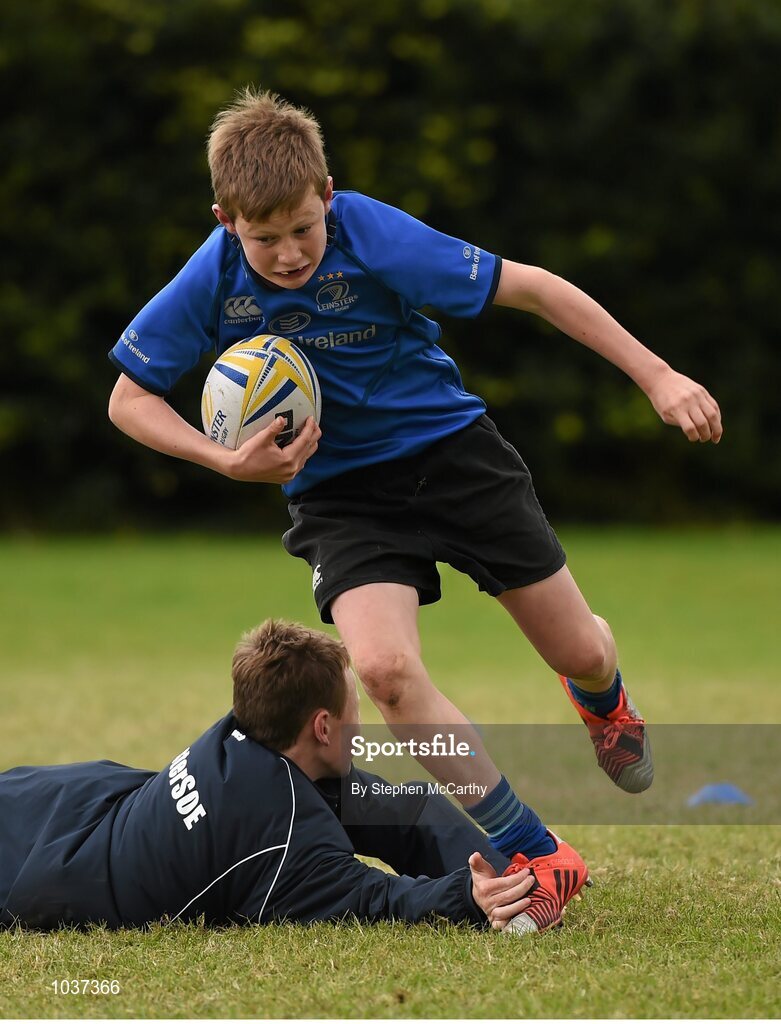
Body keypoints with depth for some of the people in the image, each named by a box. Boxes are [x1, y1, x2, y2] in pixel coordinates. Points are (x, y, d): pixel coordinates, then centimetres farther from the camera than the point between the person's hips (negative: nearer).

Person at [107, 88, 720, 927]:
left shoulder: (376, 240, -25)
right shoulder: (211, 283, -18)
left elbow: (529, 288, -18)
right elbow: (129, 397, -4)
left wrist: (656, 377, -19)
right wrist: (227, 461, -21)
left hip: (450, 449, -1)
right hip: (338, 493, 1)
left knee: (580, 653, 5)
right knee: (384, 667, -25)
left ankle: (600, 699, 48)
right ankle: (530, 852, -9)